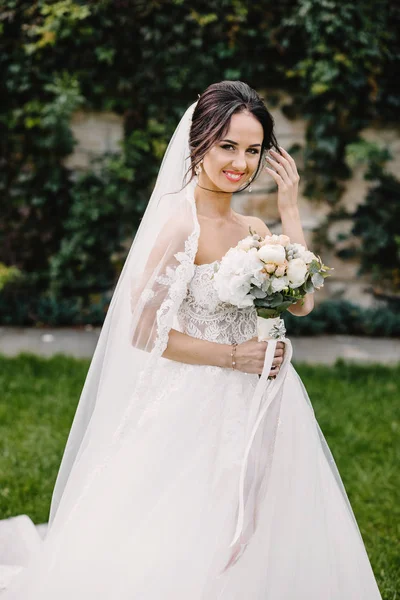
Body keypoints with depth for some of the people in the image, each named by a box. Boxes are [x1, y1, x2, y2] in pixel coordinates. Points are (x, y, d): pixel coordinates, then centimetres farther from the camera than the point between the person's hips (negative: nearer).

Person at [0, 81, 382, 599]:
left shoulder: (253, 229, 8)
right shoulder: (180, 221, -15)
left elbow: (301, 302, -3)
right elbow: (145, 331, -17)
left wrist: (289, 211, -4)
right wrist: (234, 356, -14)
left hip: (259, 412, 8)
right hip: (199, 410, -8)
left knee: (256, 550, 17)